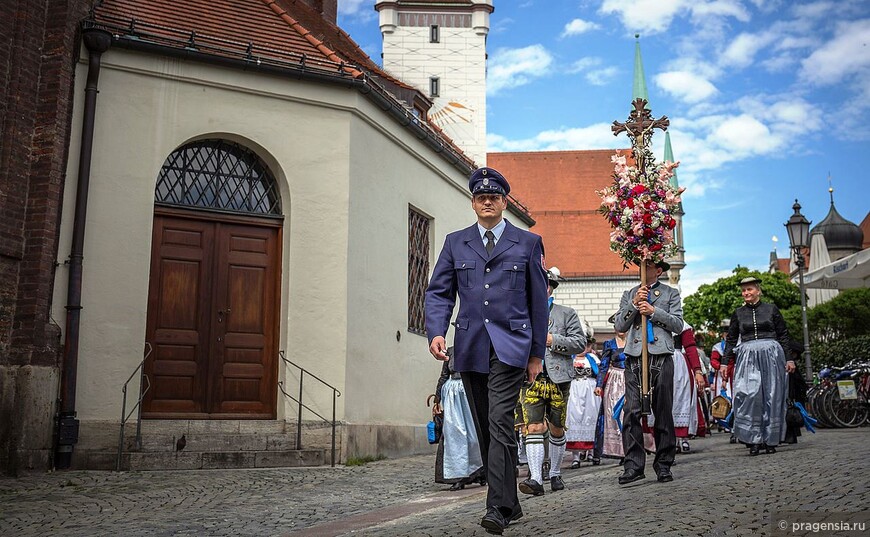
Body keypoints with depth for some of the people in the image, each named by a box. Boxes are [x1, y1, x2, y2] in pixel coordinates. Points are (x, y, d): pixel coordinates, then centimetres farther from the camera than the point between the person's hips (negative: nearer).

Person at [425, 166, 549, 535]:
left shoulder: (528, 243, 8)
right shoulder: (455, 243, 13)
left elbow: (538, 300, 8)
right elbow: (439, 292, 8)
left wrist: (537, 353, 6)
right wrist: (436, 332, -10)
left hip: (510, 345, -3)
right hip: (470, 348, 3)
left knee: (500, 422, -16)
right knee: (485, 431, 9)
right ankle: (510, 503, 21)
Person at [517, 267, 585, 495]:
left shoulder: (567, 313, 6)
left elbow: (580, 342, -1)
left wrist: (553, 340, -12)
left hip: (558, 379, -1)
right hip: (531, 379, 1)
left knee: (557, 430, 10)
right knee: (533, 428, -11)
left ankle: (555, 475, 25)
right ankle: (536, 479, -14)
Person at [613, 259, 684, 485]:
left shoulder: (670, 293, 13)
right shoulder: (629, 295, 19)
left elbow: (678, 324, 2)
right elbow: (619, 326, 9)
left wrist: (654, 311, -8)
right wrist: (634, 305, -3)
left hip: (661, 358, -1)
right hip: (634, 358, 1)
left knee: (663, 413, 3)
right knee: (632, 413, -6)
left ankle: (663, 464, 12)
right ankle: (634, 464, -3)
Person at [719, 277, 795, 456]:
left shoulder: (771, 309, 7)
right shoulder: (738, 313, 11)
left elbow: (784, 336, 9)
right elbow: (730, 339, 14)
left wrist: (789, 359, 3)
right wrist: (724, 363, 9)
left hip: (771, 355, -1)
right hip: (747, 357, 1)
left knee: (772, 397, 1)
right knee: (749, 395, -12)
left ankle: (771, 441, 10)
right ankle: (754, 440, -8)